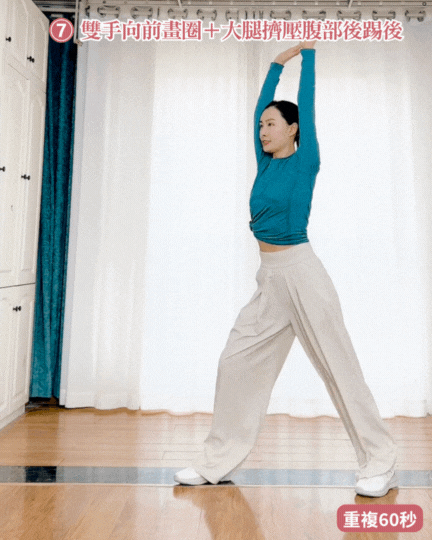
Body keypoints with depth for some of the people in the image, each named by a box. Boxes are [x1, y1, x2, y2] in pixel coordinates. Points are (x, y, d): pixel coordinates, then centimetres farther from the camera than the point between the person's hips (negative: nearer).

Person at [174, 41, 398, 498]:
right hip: (269, 278, 7)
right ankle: (217, 462, 17)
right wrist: (278, 61, 32)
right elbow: (259, 106, 22)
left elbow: (307, 101, 2)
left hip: (301, 274, -7)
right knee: (237, 362, 5)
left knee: (339, 368, 1)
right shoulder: (266, 164, 14)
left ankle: (380, 463, 18)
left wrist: (308, 51, 15)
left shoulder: (305, 161, -2)